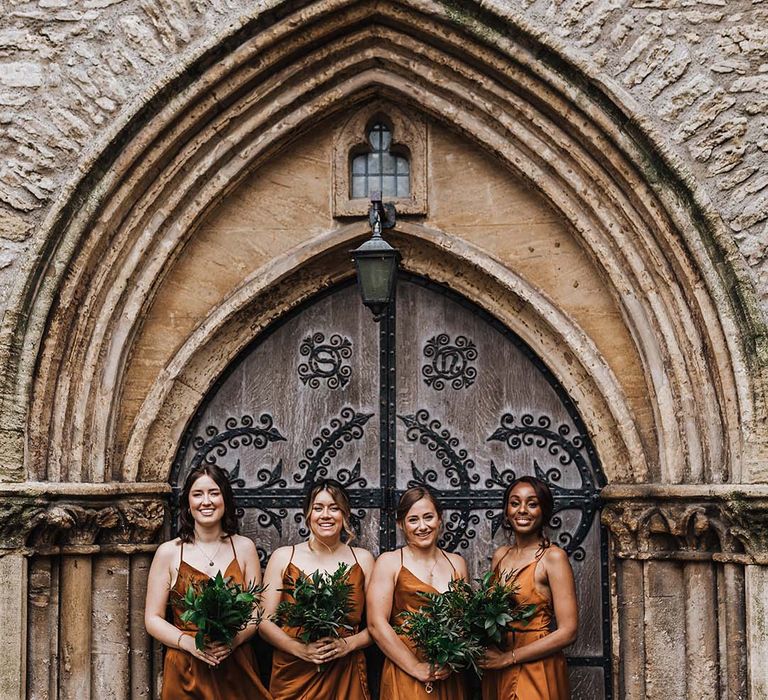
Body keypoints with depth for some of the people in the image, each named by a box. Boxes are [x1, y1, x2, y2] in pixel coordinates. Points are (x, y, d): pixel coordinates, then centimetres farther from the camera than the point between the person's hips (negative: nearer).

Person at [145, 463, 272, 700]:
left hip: (236, 669, 1)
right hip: (185, 671, -1)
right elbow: (153, 619, -1)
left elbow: (257, 611, 3)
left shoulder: (244, 548, 2)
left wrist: (234, 640, -15)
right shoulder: (168, 552, -1)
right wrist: (189, 643, -16)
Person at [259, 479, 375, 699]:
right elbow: (265, 622, -1)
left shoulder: (363, 559, 3)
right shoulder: (283, 557, 1)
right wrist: (301, 649, -15)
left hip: (346, 675, 1)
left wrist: (347, 644, -13)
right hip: (293, 675, -1)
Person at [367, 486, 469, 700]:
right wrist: (417, 668, -13)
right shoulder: (389, 562, -2)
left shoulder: (457, 563, 10)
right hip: (405, 676, -4)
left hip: (450, 678, 4)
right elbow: (377, 624, -10)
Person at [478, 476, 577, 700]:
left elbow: (567, 632, -15)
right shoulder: (500, 556, 6)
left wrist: (508, 658, -15)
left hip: (537, 672, -5)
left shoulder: (553, 557, -11)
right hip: (496, 674, 5)